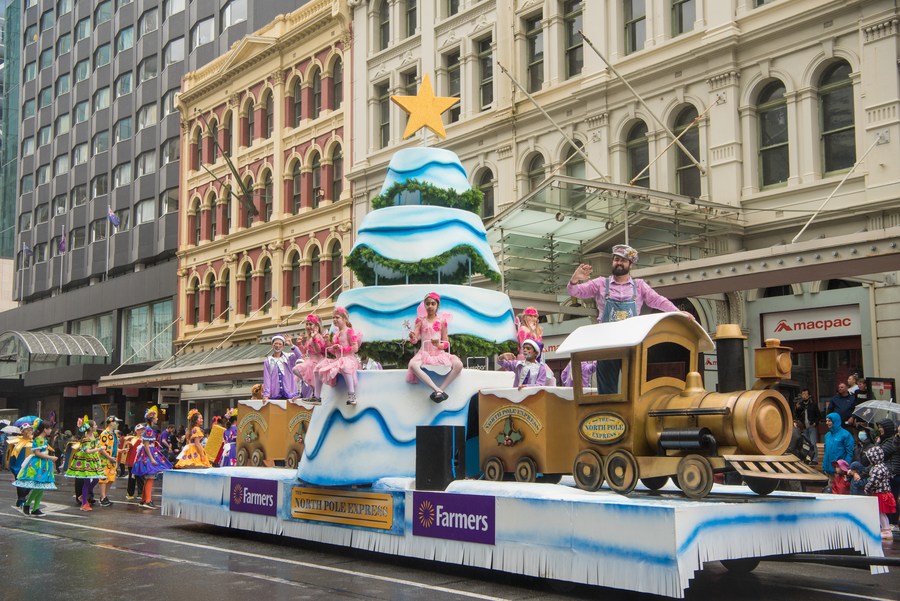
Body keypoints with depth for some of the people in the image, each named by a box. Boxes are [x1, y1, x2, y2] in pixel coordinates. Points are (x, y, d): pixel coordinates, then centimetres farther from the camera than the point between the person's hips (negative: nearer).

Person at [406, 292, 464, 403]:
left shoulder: (442, 321, 7)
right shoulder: (421, 320, 7)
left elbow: (446, 343, 7)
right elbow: (415, 340, -3)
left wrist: (439, 345, -16)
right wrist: (412, 337, -28)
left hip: (440, 352, 1)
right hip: (424, 352, -1)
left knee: (458, 365, -29)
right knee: (413, 365, -37)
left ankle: (441, 389, -26)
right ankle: (437, 390, -43)